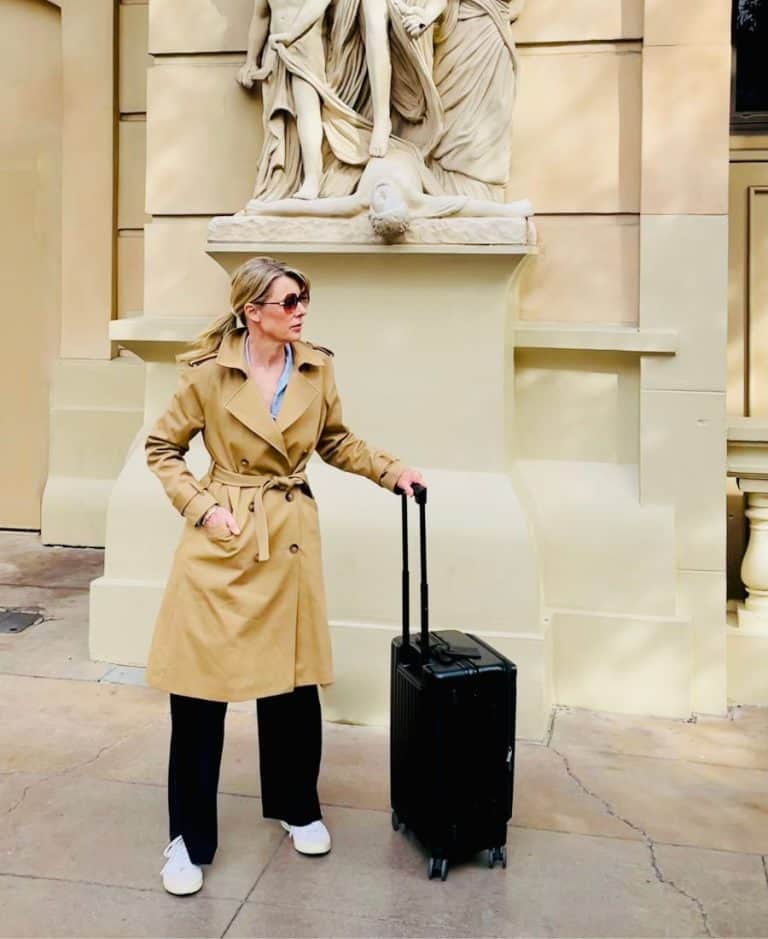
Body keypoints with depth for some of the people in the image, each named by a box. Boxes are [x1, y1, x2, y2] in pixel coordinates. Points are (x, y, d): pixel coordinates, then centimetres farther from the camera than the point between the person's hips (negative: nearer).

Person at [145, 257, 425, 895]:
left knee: (293, 684, 11)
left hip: (290, 541, 3)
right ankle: (190, 839, 19)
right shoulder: (209, 374, -8)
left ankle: (296, 808, 35)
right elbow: (162, 448, 2)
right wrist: (202, 507, -9)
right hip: (222, 543, -3)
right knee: (199, 688, 1)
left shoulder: (317, 369, 2)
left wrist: (393, 471, 3)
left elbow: (336, 442, 15)